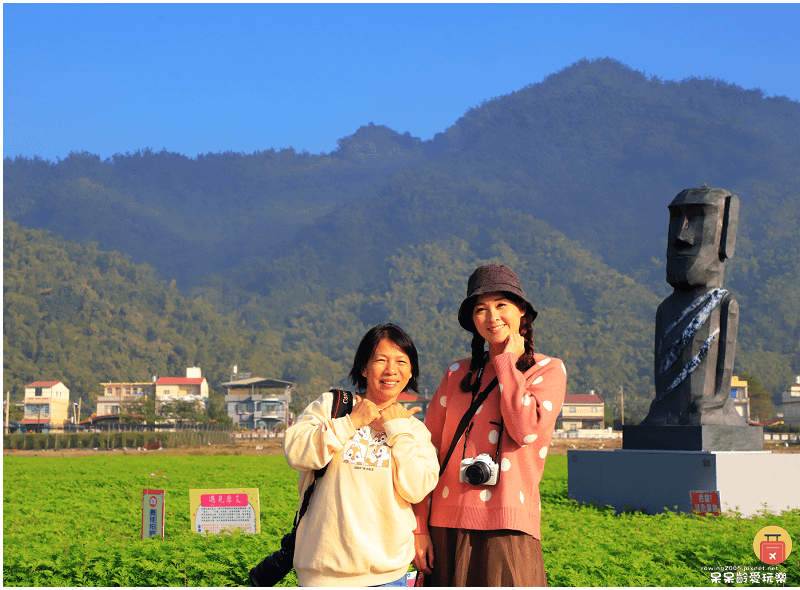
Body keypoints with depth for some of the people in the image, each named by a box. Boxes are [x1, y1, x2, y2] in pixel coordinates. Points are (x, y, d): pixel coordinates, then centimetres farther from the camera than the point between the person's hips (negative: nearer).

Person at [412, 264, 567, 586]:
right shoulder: (457, 374, 13)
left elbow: (525, 430, -13)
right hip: (448, 523, 3)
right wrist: (419, 527, 2)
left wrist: (506, 361, -1)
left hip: (508, 526, -3)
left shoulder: (548, 370, 6)